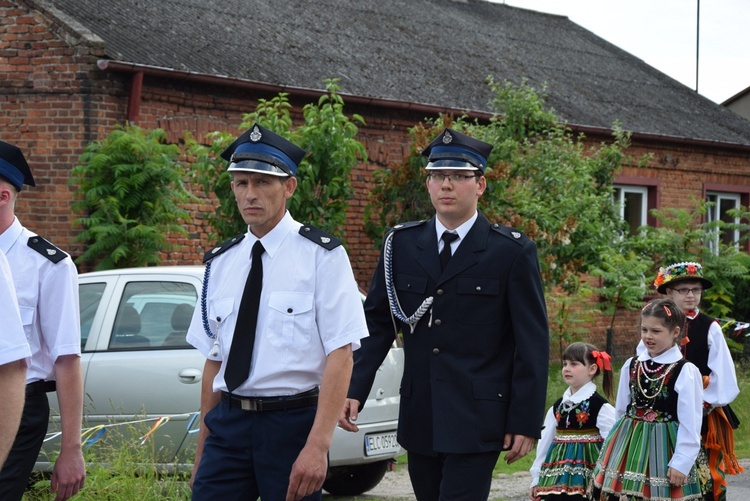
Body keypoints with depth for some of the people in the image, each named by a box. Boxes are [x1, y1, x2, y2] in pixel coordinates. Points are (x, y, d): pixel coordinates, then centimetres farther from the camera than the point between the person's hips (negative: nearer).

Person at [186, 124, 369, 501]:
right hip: (228, 424, 4)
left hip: (292, 423, -4)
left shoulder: (321, 255, -5)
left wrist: (317, 446, -20)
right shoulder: (220, 263, 9)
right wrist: (203, 451, 13)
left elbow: (340, 355, -12)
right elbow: (215, 360, 14)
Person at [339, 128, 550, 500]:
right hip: (420, 420, 5)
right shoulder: (401, 245, 8)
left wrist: (526, 422, -7)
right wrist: (354, 390, -3)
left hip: (476, 422, -4)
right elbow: (377, 323, 9)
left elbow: (533, 343, -3)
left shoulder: (512, 252, -3)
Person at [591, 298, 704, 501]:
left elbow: (690, 423, -10)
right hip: (628, 447, 5)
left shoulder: (686, 372, -10)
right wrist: (615, 447, 17)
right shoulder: (631, 366, 6)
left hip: (662, 450, -5)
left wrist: (681, 462, -12)